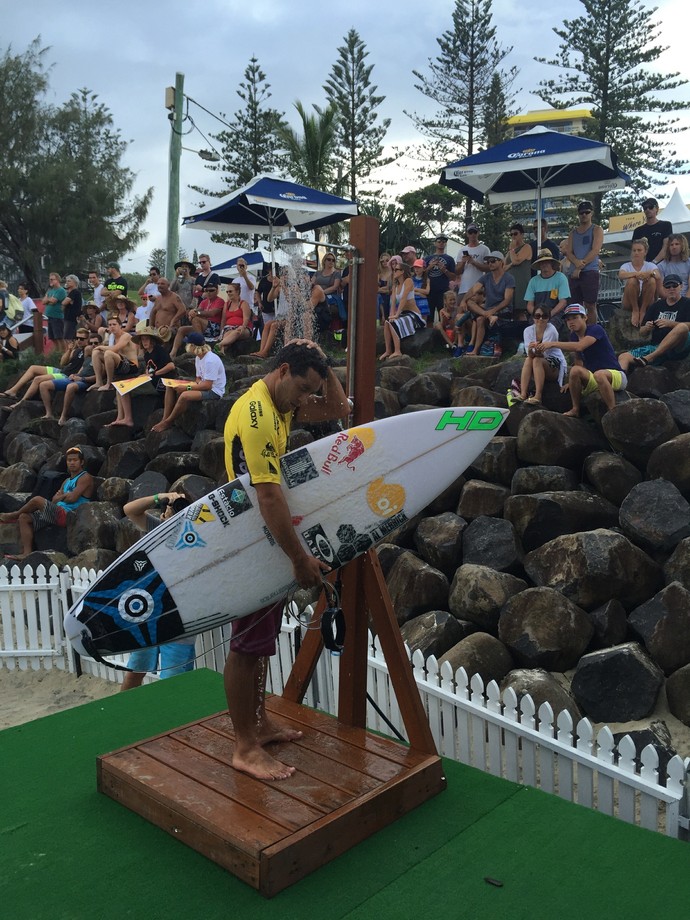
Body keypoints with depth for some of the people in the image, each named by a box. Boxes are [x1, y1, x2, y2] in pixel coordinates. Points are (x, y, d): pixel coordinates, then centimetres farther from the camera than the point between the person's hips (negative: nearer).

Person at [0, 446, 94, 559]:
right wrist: (64, 496, -5)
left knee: (37, 500, -22)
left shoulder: (85, 477, -2)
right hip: (58, 513, 9)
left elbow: (72, 498, -14)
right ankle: (27, 553, -10)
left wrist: (61, 497, 7)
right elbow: (54, 500, 18)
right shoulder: (67, 481, 27)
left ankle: (13, 516, 5)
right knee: (24, 518, -1)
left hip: (67, 515, -9)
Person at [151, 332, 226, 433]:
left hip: (214, 391, -10)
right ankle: (164, 419, -4)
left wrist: (186, 387, -23)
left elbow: (207, 385, -26)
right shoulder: (198, 358, 8)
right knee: (170, 388, 2)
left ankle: (167, 423, -15)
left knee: (185, 395, -34)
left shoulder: (210, 360, -23)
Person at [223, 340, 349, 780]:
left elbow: (339, 409, 7)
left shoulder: (281, 403, 5)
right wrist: (300, 558, -26)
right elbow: (269, 497, -29)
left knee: (262, 637, 19)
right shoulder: (255, 415, -25)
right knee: (247, 644, 0)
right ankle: (245, 748, 12)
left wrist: (320, 366, -7)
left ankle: (258, 721, 33)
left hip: (272, 539, 10)